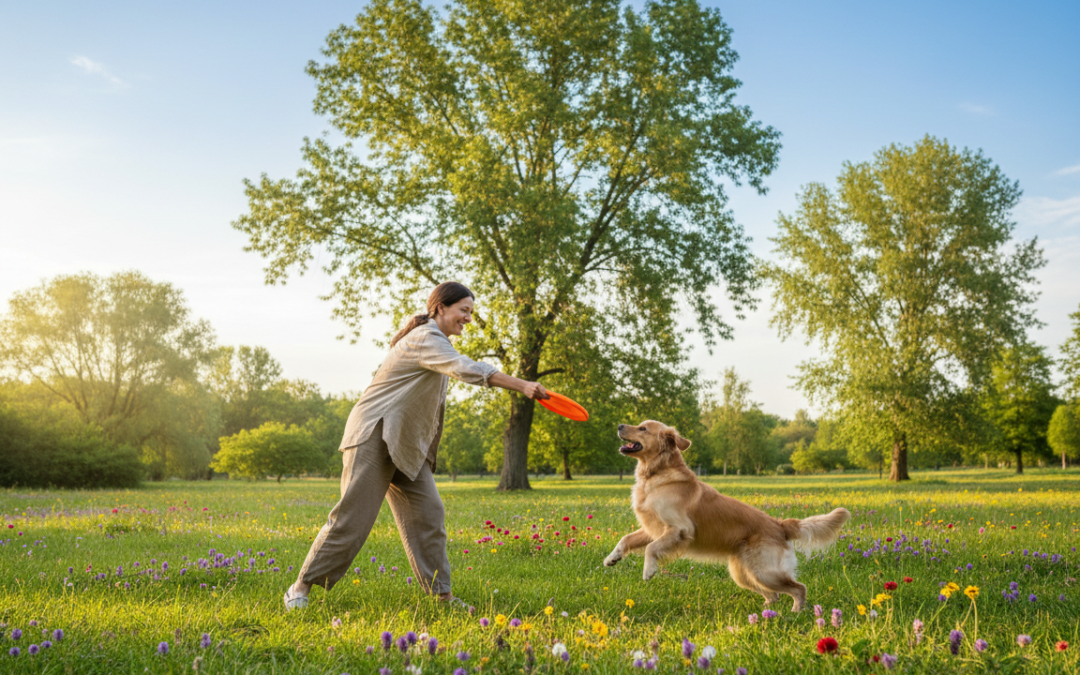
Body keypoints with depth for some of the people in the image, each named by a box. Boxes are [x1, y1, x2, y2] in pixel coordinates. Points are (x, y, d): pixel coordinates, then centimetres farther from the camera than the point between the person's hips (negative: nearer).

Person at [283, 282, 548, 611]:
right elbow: (469, 370, -30)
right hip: (373, 436, -9)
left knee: (428, 513, 0)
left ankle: (440, 593, 3)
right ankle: (301, 587, 0)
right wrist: (523, 386, -33)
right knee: (352, 517, -11)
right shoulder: (424, 340, -17)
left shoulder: (436, 341, 16)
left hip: (406, 444, 10)